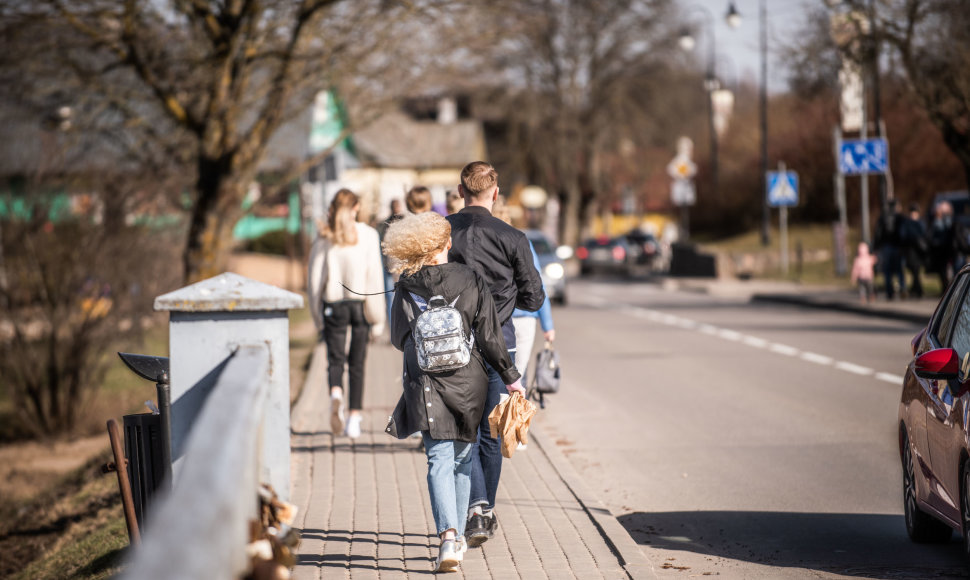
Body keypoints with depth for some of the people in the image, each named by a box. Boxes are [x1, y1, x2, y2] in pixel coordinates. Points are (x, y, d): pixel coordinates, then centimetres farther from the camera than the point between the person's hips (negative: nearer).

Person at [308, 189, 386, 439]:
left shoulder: (323, 238, -2)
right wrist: (377, 317, 0)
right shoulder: (367, 235, -3)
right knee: (357, 362, 10)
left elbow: (315, 278, -1)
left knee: (335, 359, 6)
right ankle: (354, 418, 9)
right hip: (361, 303, 0)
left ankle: (336, 393, -25)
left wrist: (317, 317, 7)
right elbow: (375, 276, -4)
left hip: (333, 305, 0)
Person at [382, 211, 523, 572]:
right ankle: (457, 536, 24)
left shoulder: (406, 288, -3)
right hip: (468, 385, 1)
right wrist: (511, 378, 8)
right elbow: (490, 338, -3)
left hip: (427, 389, -1)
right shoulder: (471, 281, -4)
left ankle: (448, 536, -21)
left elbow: (398, 339, 9)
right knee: (463, 459, 16)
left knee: (439, 461, -3)